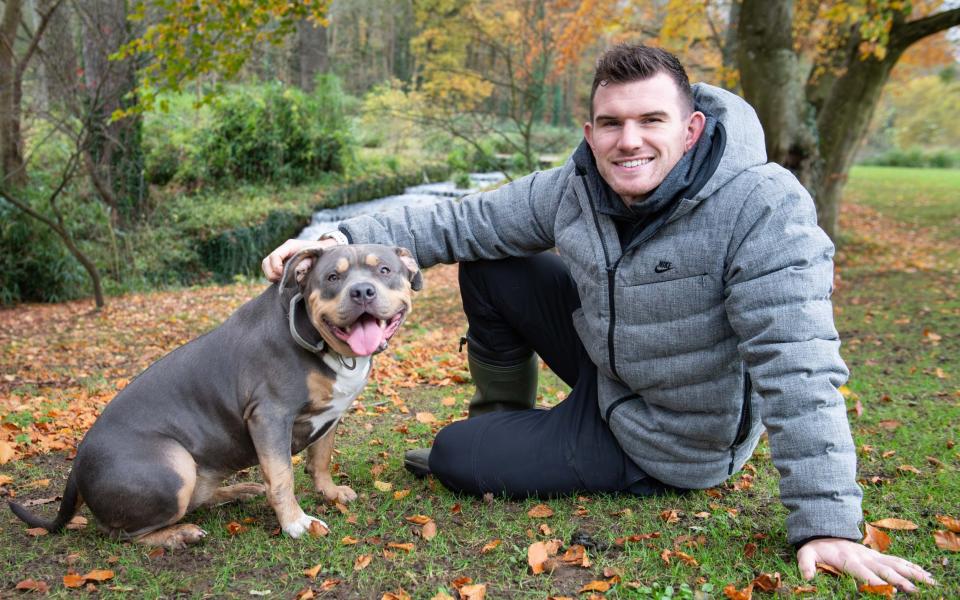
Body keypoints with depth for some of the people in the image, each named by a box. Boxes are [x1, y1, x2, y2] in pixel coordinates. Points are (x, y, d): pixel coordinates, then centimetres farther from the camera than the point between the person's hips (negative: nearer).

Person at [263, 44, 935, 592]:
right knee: (487, 267, 1)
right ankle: (504, 421, 21)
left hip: (668, 443, -6)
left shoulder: (763, 208, -29)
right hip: (606, 365, 6)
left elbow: (798, 369, -32)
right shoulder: (574, 190, -10)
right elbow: (462, 221, -4)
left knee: (452, 457, -10)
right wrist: (346, 238, -15)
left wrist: (826, 522, -35)